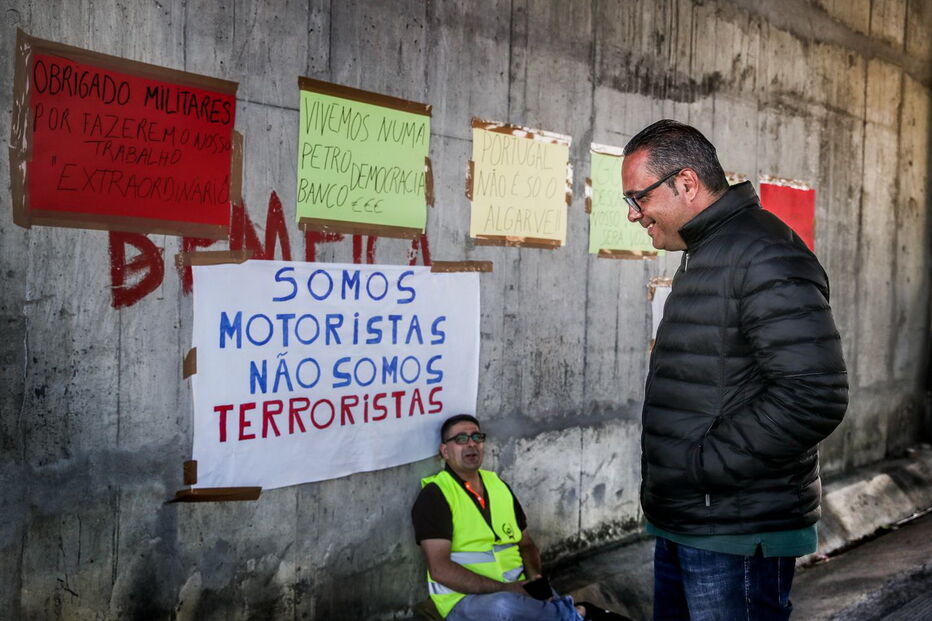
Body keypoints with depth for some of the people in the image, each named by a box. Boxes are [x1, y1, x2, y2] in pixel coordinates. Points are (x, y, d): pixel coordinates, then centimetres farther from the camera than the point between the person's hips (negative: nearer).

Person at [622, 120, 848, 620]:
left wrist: (700, 464, -19)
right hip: (680, 526, 9)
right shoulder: (701, 257, 16)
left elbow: (814, 395, -26)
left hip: (737, 539, -9)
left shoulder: (765, 255, -16)